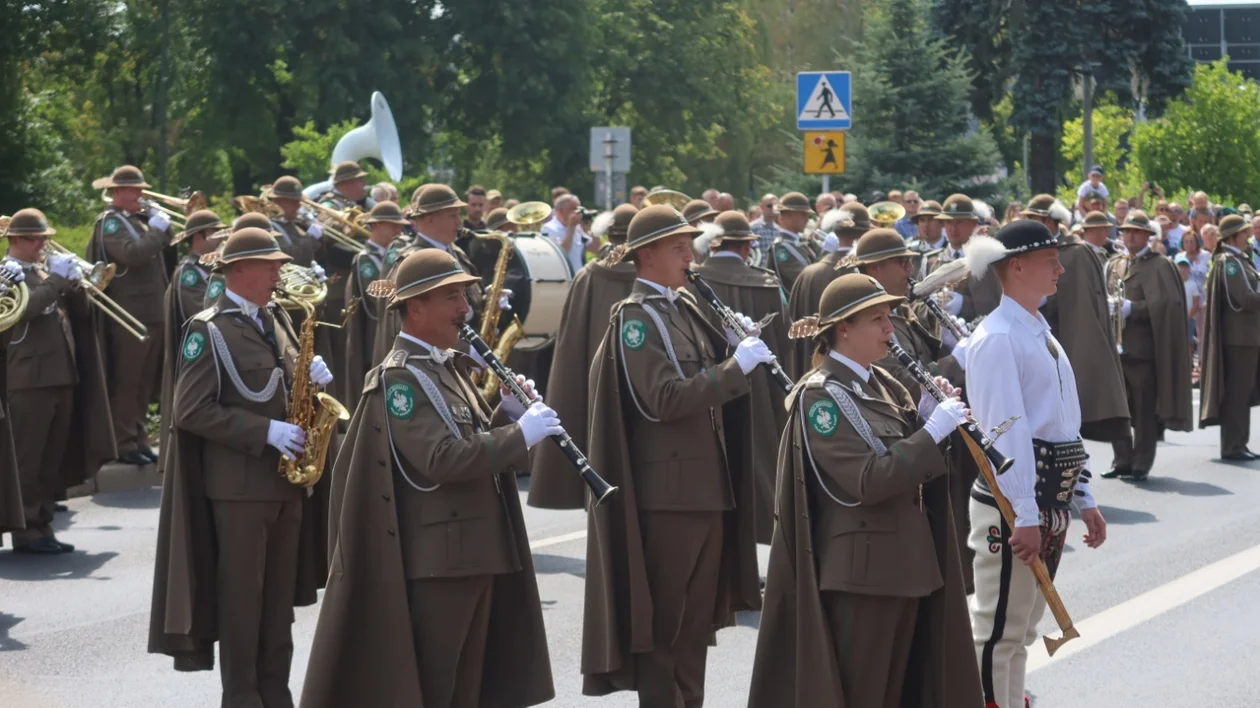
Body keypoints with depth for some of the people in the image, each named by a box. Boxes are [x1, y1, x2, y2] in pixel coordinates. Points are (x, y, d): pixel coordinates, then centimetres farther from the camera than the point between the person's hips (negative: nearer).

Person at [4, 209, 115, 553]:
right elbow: (28, 305, -23)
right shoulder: (8, 272, -4)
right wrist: (58, 279, -18)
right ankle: (26, 531, -1)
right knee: (27, 459, -4)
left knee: (53, 460, 10)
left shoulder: (45, 272, 20)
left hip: (62, 376, 8)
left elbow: (80, 312, 16)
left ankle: (42, 526, 17)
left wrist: (74, 283, -1)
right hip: (29, 379, -8)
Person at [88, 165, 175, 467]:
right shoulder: (110, 222, -11)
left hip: (152, 312, 9)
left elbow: (165, 240, 21)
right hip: (129, 316, -9)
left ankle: (139, 439, 20)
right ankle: (124, 444, -1)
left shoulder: (138, 219, 16)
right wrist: (155, 229, -18)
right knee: (126, 383, -4)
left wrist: (159, 219, 5)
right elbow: (133, 253, -27)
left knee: (144, 383, 13)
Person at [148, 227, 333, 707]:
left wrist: (312, 378, -4)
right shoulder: (209, 330, -11)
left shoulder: (277, 319, 11)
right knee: (241, 597, 0)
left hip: (286, 477, 7)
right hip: (238, 482, -7)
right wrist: (266, 431, -20)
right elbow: (191, 411, -16)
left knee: (280, 595, 11)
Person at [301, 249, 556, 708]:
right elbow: (441, 460, -24)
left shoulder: (449, 366, 15)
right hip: (436, 558, -9)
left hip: (476, 552, 9)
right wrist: (521, 434, -20)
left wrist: (507, 415, 0)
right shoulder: (400, 376, -14)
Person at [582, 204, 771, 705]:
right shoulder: (636, 317, -12)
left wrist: (738, 345, 1)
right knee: (662, 619, -1)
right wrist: (736, 366, -22)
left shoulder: (686, 306, 13)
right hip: (667, 490, -8)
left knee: (698, 616, 14)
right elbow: (664, 400, -23)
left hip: (710, 485, 8)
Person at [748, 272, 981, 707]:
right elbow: (868, 481, -22)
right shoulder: (820, 396, -14)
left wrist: (927, 418, -3)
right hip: (860, 569, -8)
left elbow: (908, 458, 14)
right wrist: (933, 431, -22)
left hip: (905, 562, 8)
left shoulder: (881, 384, 12)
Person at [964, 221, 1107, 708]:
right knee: (999, 629, -4)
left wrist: (1084, 500, 17)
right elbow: (1005, 431, -20)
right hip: (1014, 506, -9)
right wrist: (1023, 516, -23)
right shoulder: (997, 339, -15)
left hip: (1051, 504, 9)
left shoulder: (1041, 334, 15)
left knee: (1023, 626, 16)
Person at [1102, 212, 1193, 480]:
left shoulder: (1159, 266, -3)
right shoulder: (1114, 264, 16)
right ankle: (1122, 460, 15)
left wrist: (1130, 308, -19)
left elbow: (1164, 304, -13)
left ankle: (1141, 464, 7)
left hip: (1143, 347, -5)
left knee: (1144, 410, 0)